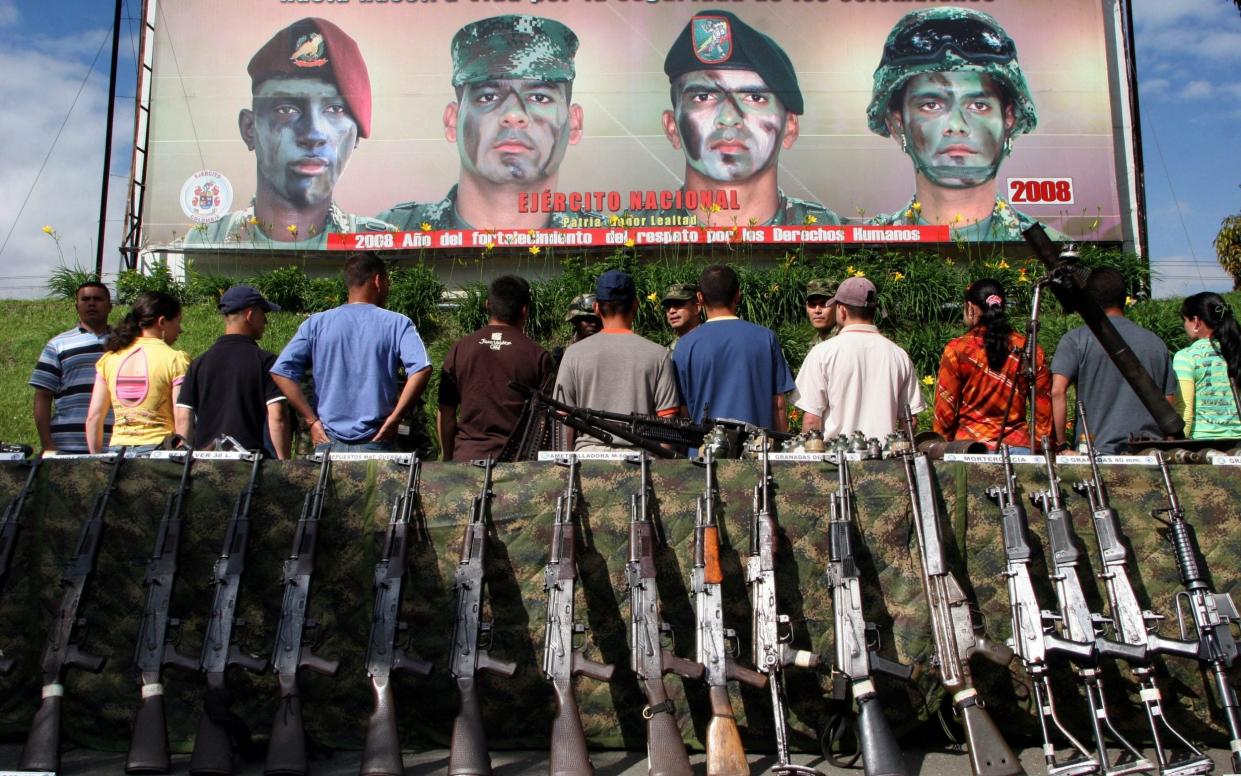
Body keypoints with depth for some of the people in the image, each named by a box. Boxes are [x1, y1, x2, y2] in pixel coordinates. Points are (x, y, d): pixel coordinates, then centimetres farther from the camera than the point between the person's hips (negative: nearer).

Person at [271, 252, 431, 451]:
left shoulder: (316, 324, 6)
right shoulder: (397, 323, -1)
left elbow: (281, 371, -2)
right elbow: (421, 369, -16)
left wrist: (311, 420, 1)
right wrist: (395, 417, -8)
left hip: (328, 441, 2)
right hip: (374, 443, -2)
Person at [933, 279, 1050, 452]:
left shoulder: (957, 350, -5)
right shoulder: (1032, 351, 5)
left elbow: (944, 410, -2)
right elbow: (1044, 411, 8)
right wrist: (1040, 450, 18)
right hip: (1018, 447, 3)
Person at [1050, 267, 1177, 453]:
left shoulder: (1076, 340, -1)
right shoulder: (1156, 342, 12)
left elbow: (1058, 391, -12)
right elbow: (1169, 401, 15)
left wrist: (1061, 443, -5)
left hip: (1097, 451, -4)